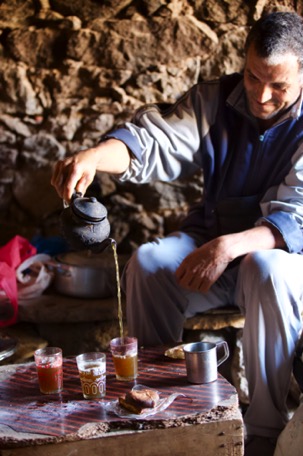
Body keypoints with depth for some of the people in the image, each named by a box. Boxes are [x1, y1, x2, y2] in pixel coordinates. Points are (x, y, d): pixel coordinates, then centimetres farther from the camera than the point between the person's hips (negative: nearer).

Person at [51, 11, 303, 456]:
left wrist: (232, 246, -42)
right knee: (147, 262, -23)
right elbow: (154, 140, -15)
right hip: (212, 240, 4)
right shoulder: (217, 98, -3)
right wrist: (96, 155, -36)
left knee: (267, 270, -38)